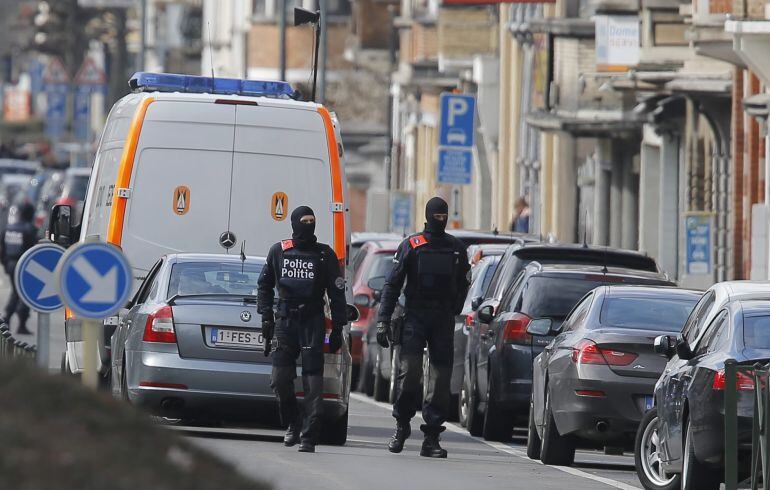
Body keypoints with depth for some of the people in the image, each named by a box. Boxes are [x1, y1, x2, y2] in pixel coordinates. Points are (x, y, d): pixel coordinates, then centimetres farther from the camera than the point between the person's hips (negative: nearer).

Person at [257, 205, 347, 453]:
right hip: (285, 321, 2)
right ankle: (293, 424, 21)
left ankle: (308, 438, -10)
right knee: (280, 380, -2)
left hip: (313, 322, -2)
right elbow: (264, 285, 21)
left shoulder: (324, 254, 6)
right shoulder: (278, 252, 11)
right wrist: (266, 317, 10)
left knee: (313, 381, -9)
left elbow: (337, 293, 6)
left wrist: (337, 329, 1)